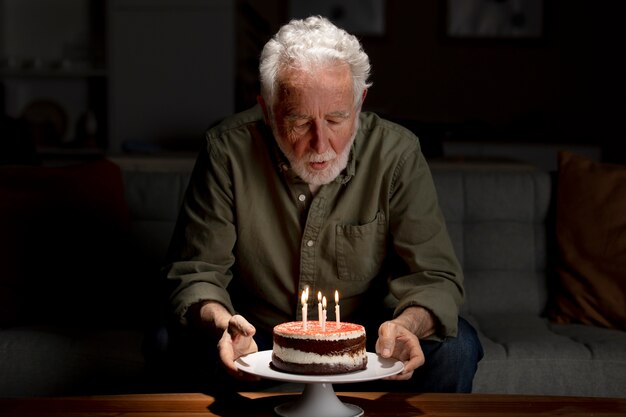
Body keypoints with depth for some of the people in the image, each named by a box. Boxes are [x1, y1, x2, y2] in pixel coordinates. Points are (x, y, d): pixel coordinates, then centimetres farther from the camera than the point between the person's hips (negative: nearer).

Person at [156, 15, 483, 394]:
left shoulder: (397, 153, -12)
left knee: (456, 346, -25)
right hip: (257, 343, -1)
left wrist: (407, 324, -34)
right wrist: (219, 321, -33)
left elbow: (435, 276, -11)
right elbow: (196, 272, -9)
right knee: (172, 344, -30)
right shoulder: (228, 151, -13)